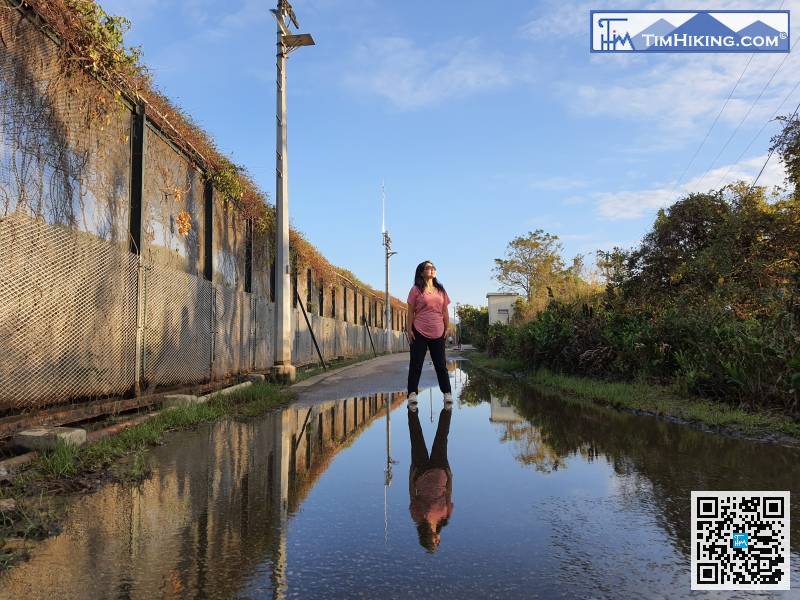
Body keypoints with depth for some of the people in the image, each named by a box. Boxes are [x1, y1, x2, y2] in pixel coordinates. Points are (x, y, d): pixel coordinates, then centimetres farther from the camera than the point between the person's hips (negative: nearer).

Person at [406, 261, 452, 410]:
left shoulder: (441, 290, 11)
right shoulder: (416, 289, -1)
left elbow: (445, 311, 14)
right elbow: (410, 311, -1)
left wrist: (446, 329, 10)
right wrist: (409, 330, -6)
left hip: (438, 333, 3)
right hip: (419, 332, -3)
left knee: (440, 364, 7)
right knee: (415, 364, -1)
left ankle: (447, 393, 11)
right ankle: (412, 393, 1)